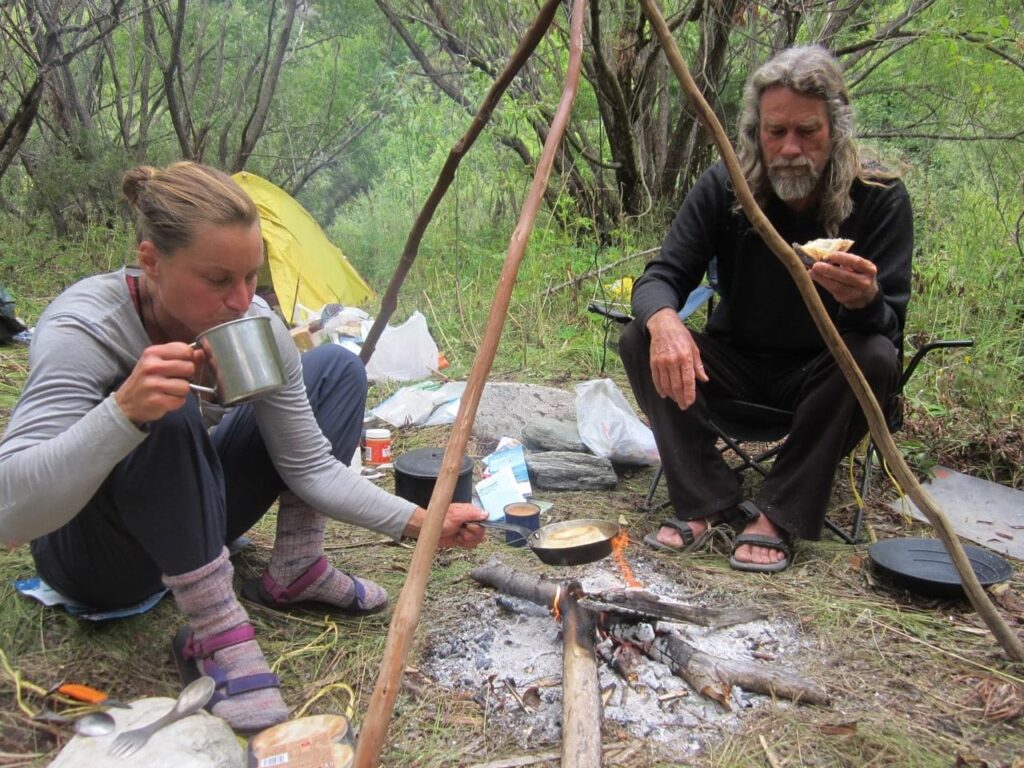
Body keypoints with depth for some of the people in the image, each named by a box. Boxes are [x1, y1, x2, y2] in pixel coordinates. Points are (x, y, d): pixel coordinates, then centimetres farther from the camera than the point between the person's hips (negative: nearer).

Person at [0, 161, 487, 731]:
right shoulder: (82, 329, -30)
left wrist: (417, 521, -22)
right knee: (167, 410, -37)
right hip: (93, 556, -5)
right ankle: (216, 634, -24)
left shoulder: (256, 326, -16)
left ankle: (295, 572, -3)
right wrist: (122, 411, -53)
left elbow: (309, 465, -11)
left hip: (188, 524, 6)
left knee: (335, 369, -4)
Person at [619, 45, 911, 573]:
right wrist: (663, 321, -40)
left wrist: (864, 300, -44)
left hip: (820, 376, -1)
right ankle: (708, 501, -15)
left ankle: (779, 514, -20)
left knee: (876, 358, -33)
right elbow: (660, 277, -15)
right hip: (738, 365, 2)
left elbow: (891, 329, -18)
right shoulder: (724, 187, -11)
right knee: (640, 341, -22)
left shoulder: (878, 197, -16)